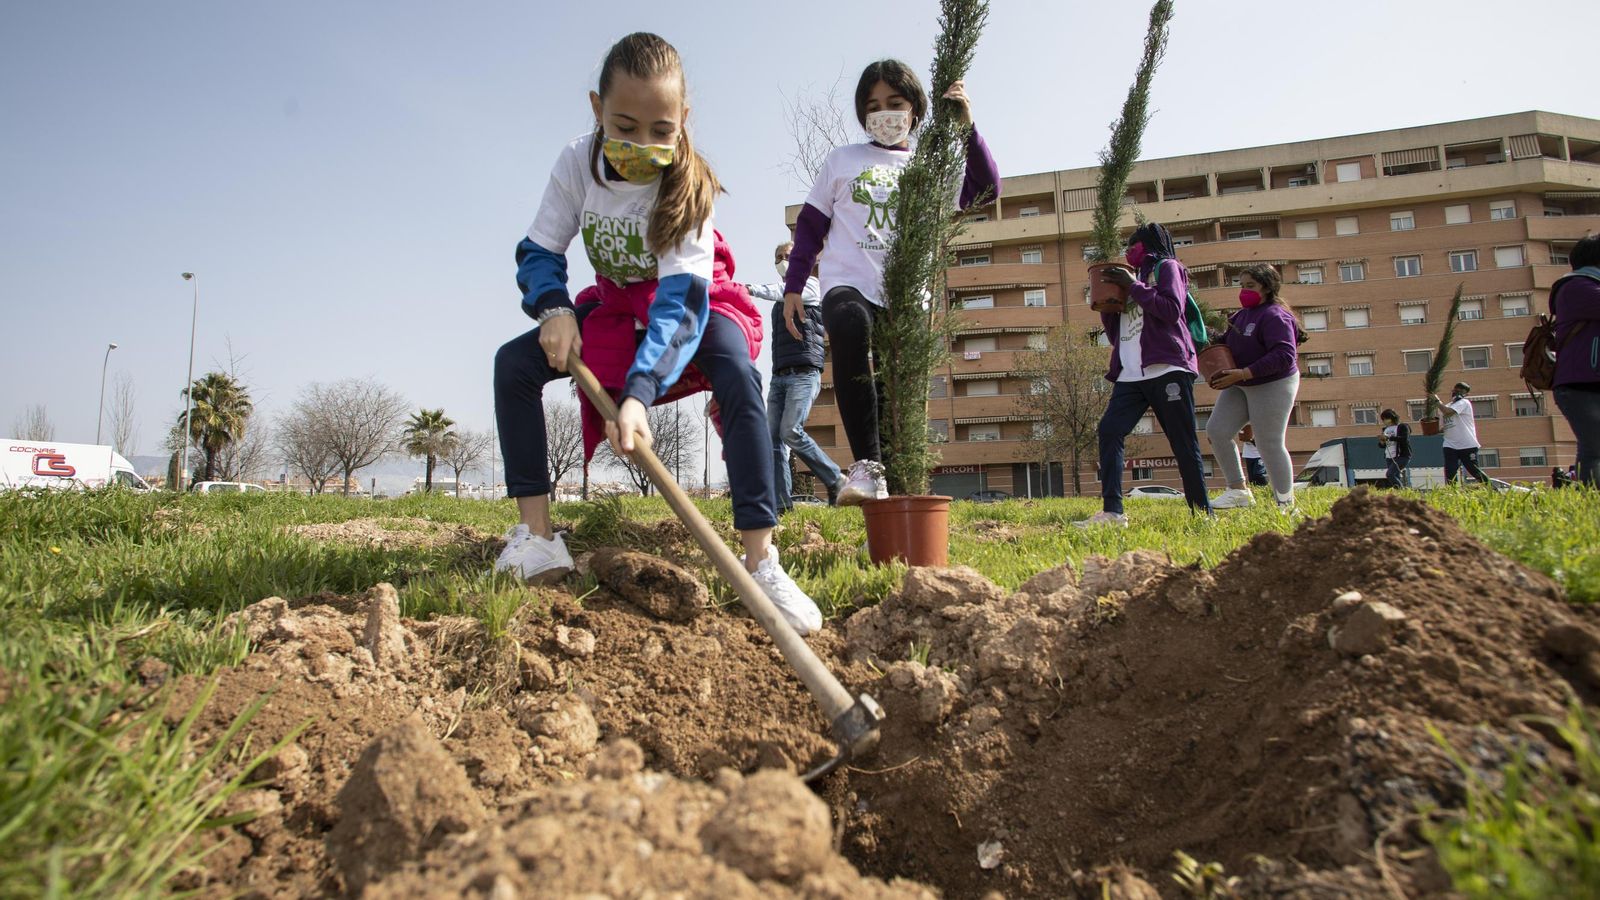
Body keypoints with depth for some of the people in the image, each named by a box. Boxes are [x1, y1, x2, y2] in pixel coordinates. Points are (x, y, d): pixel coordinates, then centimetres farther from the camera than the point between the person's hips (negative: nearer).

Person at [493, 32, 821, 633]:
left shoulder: (688, 185, -28)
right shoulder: (577, 163, -17)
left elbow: (681, 299, -38)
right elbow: (538, 252, -9)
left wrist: (638, 392, -51)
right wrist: (554, 311, -32)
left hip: (691, 302, -4)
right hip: (618, 303, 4)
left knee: (738, 375, -35)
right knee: (514, 363, -15)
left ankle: (760, 560, -37)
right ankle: (536, 537, -10)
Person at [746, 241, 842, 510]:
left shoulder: (810, 286, 6)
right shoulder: (781, 298, 28)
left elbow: (787, 292, -16)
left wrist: (753, 289, -32)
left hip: (804, 373, -7)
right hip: (779, 375, 7)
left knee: (791, 431, -20)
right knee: (773, 439, -6)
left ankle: (835, 480, -5)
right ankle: (781, 502, -9)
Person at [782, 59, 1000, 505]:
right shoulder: (842, 160, 16)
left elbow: (986, 190, -1)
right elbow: (810, 224, 16)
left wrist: (967, 128, -11)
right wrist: (793, 285, 9)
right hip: (848, 285, -2)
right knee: (850, 328, -35)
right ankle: (866, 464, -33)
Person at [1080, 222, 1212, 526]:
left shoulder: (1167, 267, 8)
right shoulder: (1131, 279, 26)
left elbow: (1172, 310, -11)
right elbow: (1114, 331, 24)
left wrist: (1133, 285, -9)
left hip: (1167, 369, -6)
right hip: (1131, 375, 6)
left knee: (1184, 442, -3)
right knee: (1109, 430, -12)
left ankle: (1203, 512, 7)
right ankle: (1112, 511, -17)